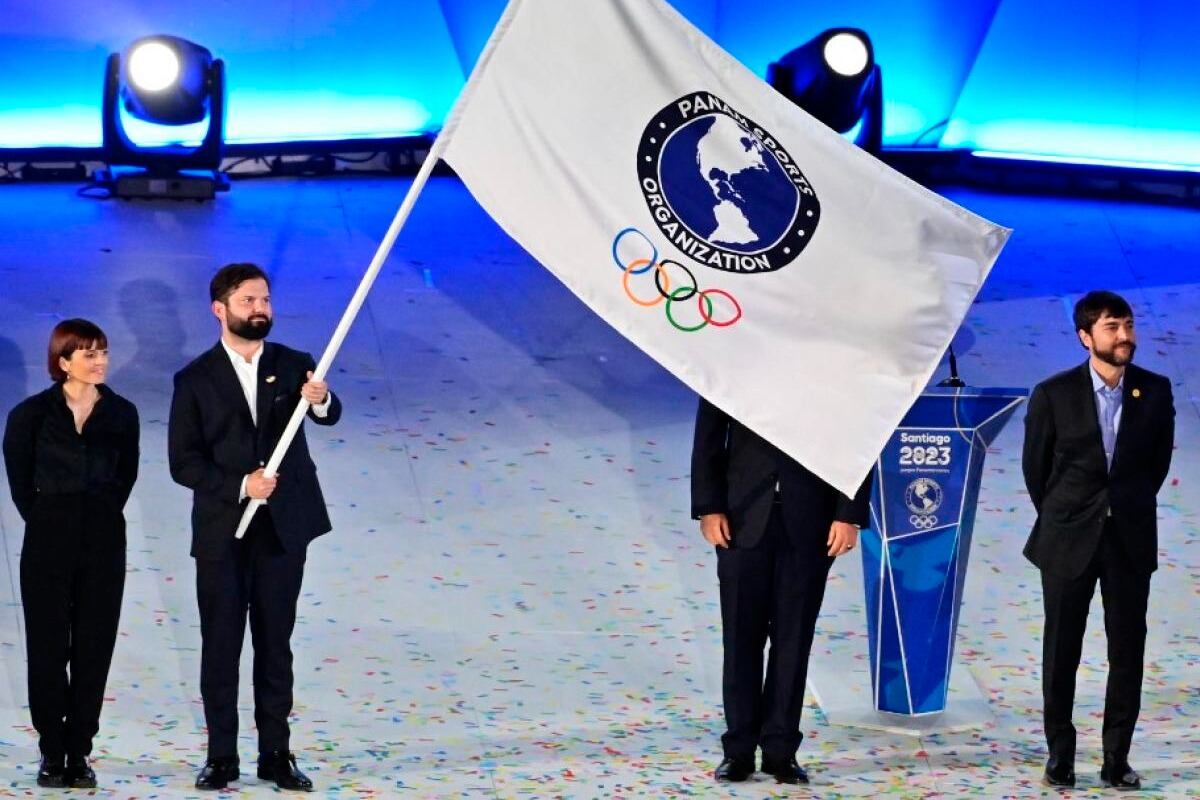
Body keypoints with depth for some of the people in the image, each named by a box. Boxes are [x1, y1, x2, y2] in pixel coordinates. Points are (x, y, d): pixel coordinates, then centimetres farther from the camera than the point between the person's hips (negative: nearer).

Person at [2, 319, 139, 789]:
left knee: (93, 651, 3)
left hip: (104, 544, 2)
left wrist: (103, 515, 4)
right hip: (48, 544, -1)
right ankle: (52, 752, 10)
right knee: (48, 650, 1)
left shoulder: (121, 414, 3)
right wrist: (43, 520, 5)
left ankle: (79, 753, 9)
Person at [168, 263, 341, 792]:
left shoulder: (293, 366, 4)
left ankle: (276, 755, 12)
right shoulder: (196, 380, -1)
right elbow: (183, 463, -6)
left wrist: (321, 400, -35)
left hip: (283, 529, 1)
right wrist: (240, 485, -18)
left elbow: (329, 415, -12)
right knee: (220, 644, 4)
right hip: (221, 531, -1)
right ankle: (221, 757, 10)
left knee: (276, 644, 7)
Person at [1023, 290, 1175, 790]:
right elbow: (1035, 465, 5)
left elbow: (1159, 458, 12)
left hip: (1130, 538, 2)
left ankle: (1117, 759, 9)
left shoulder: (1155, 391, -1)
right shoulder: (1054, 395, -6)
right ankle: (1059, 755, 14)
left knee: (1127, 652, 2)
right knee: (1061, 651, 4)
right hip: (1069, 541, -1)